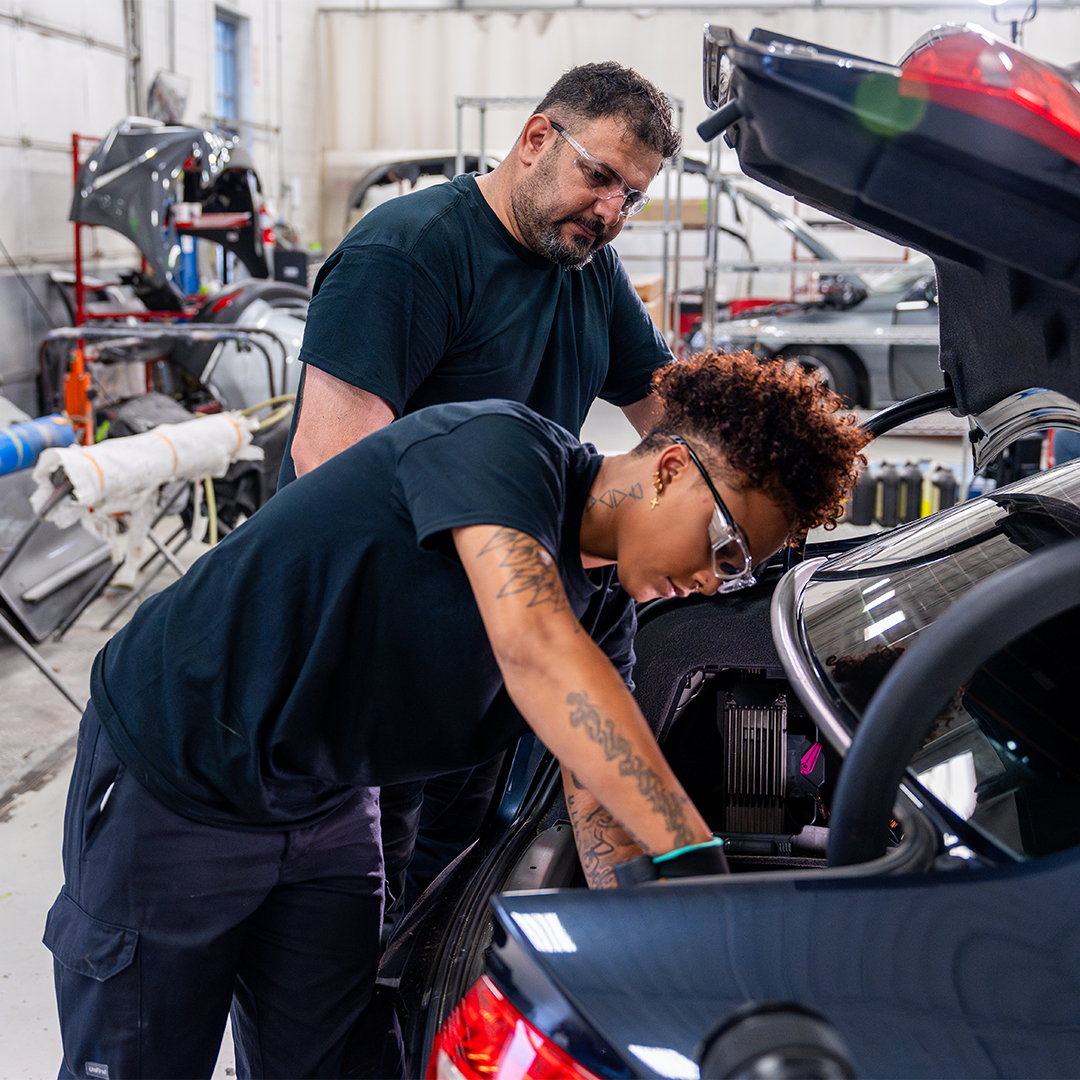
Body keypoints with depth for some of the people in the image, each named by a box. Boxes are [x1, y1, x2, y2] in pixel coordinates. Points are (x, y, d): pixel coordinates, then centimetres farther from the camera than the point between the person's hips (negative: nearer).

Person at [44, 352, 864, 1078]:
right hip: (172, 775, -7)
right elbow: (533, 651, -43)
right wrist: (702, 862, -45)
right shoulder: (501, 445, -26)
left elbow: (606, 812, -5)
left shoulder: (605, 610, -2)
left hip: (329, 804, 7)